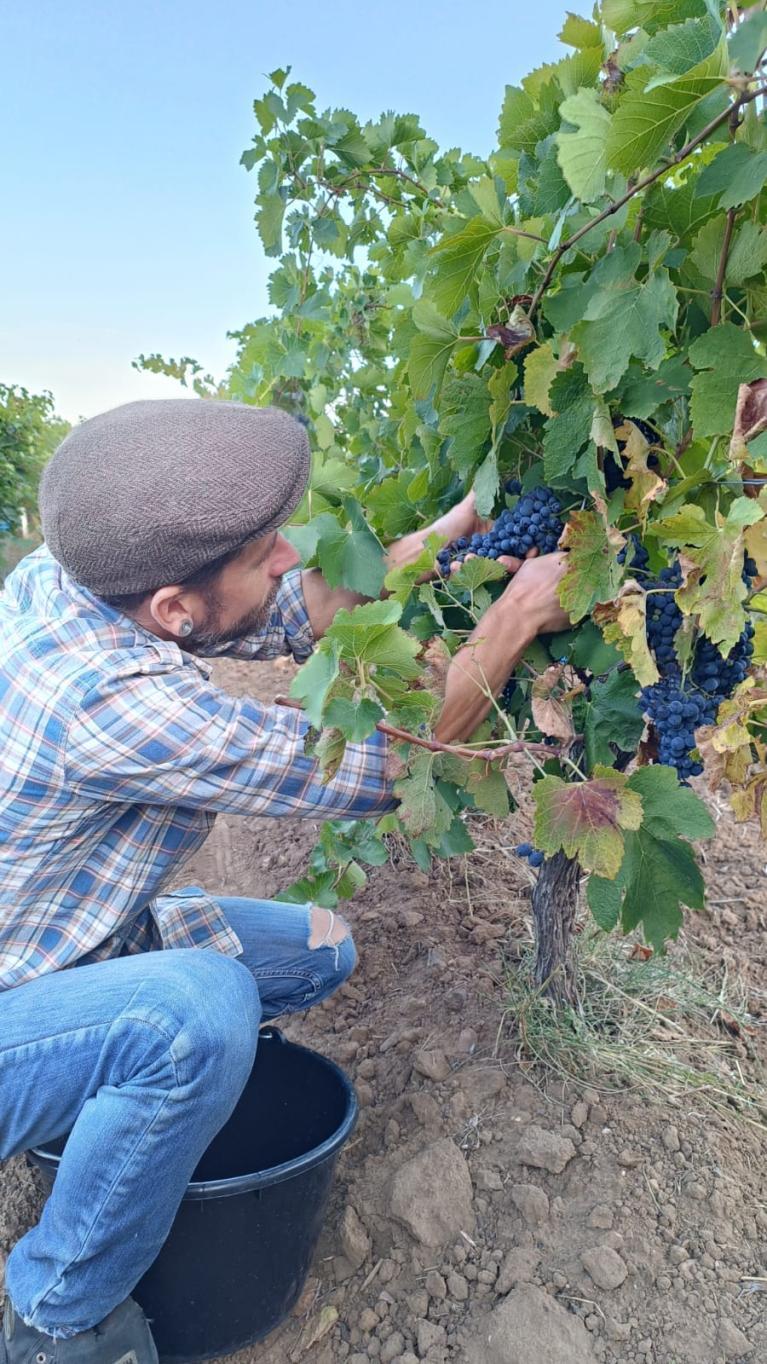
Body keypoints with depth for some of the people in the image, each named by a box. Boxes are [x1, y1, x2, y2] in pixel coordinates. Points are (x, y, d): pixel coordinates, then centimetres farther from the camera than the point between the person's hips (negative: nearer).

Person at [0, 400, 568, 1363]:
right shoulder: (111, 700, -38)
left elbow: (297, 615, -2)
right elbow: (373, 771, -29)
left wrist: (453, 526, -4)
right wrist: (514, 620, -20)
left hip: (80, 937, 8)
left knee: (320, 947, 5)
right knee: (200, 1009, -36)